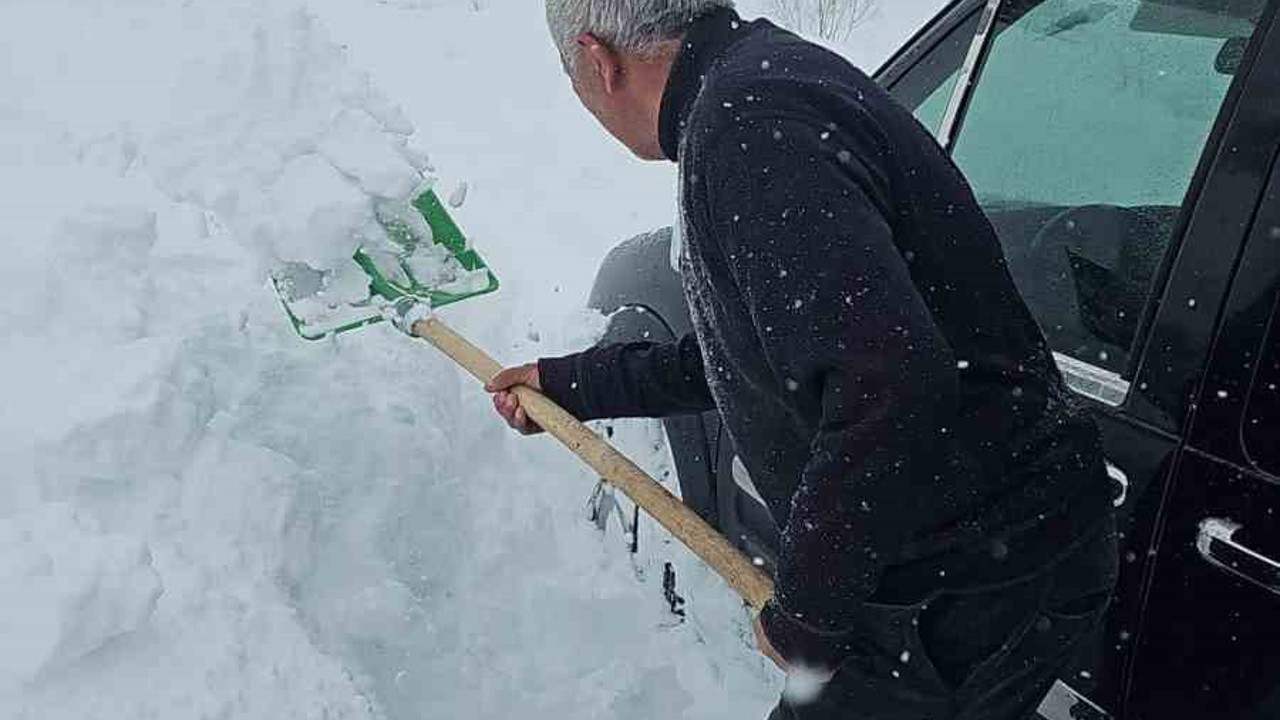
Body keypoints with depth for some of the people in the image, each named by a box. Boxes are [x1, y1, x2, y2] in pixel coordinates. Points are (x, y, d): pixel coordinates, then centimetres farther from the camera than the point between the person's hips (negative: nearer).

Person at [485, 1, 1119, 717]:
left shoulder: (745, 120, -24)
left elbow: (889, 385, -34)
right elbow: (741, 357, 20)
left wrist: (807, 610, -19)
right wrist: (571, 384, 27)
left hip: (983, 580, -9)